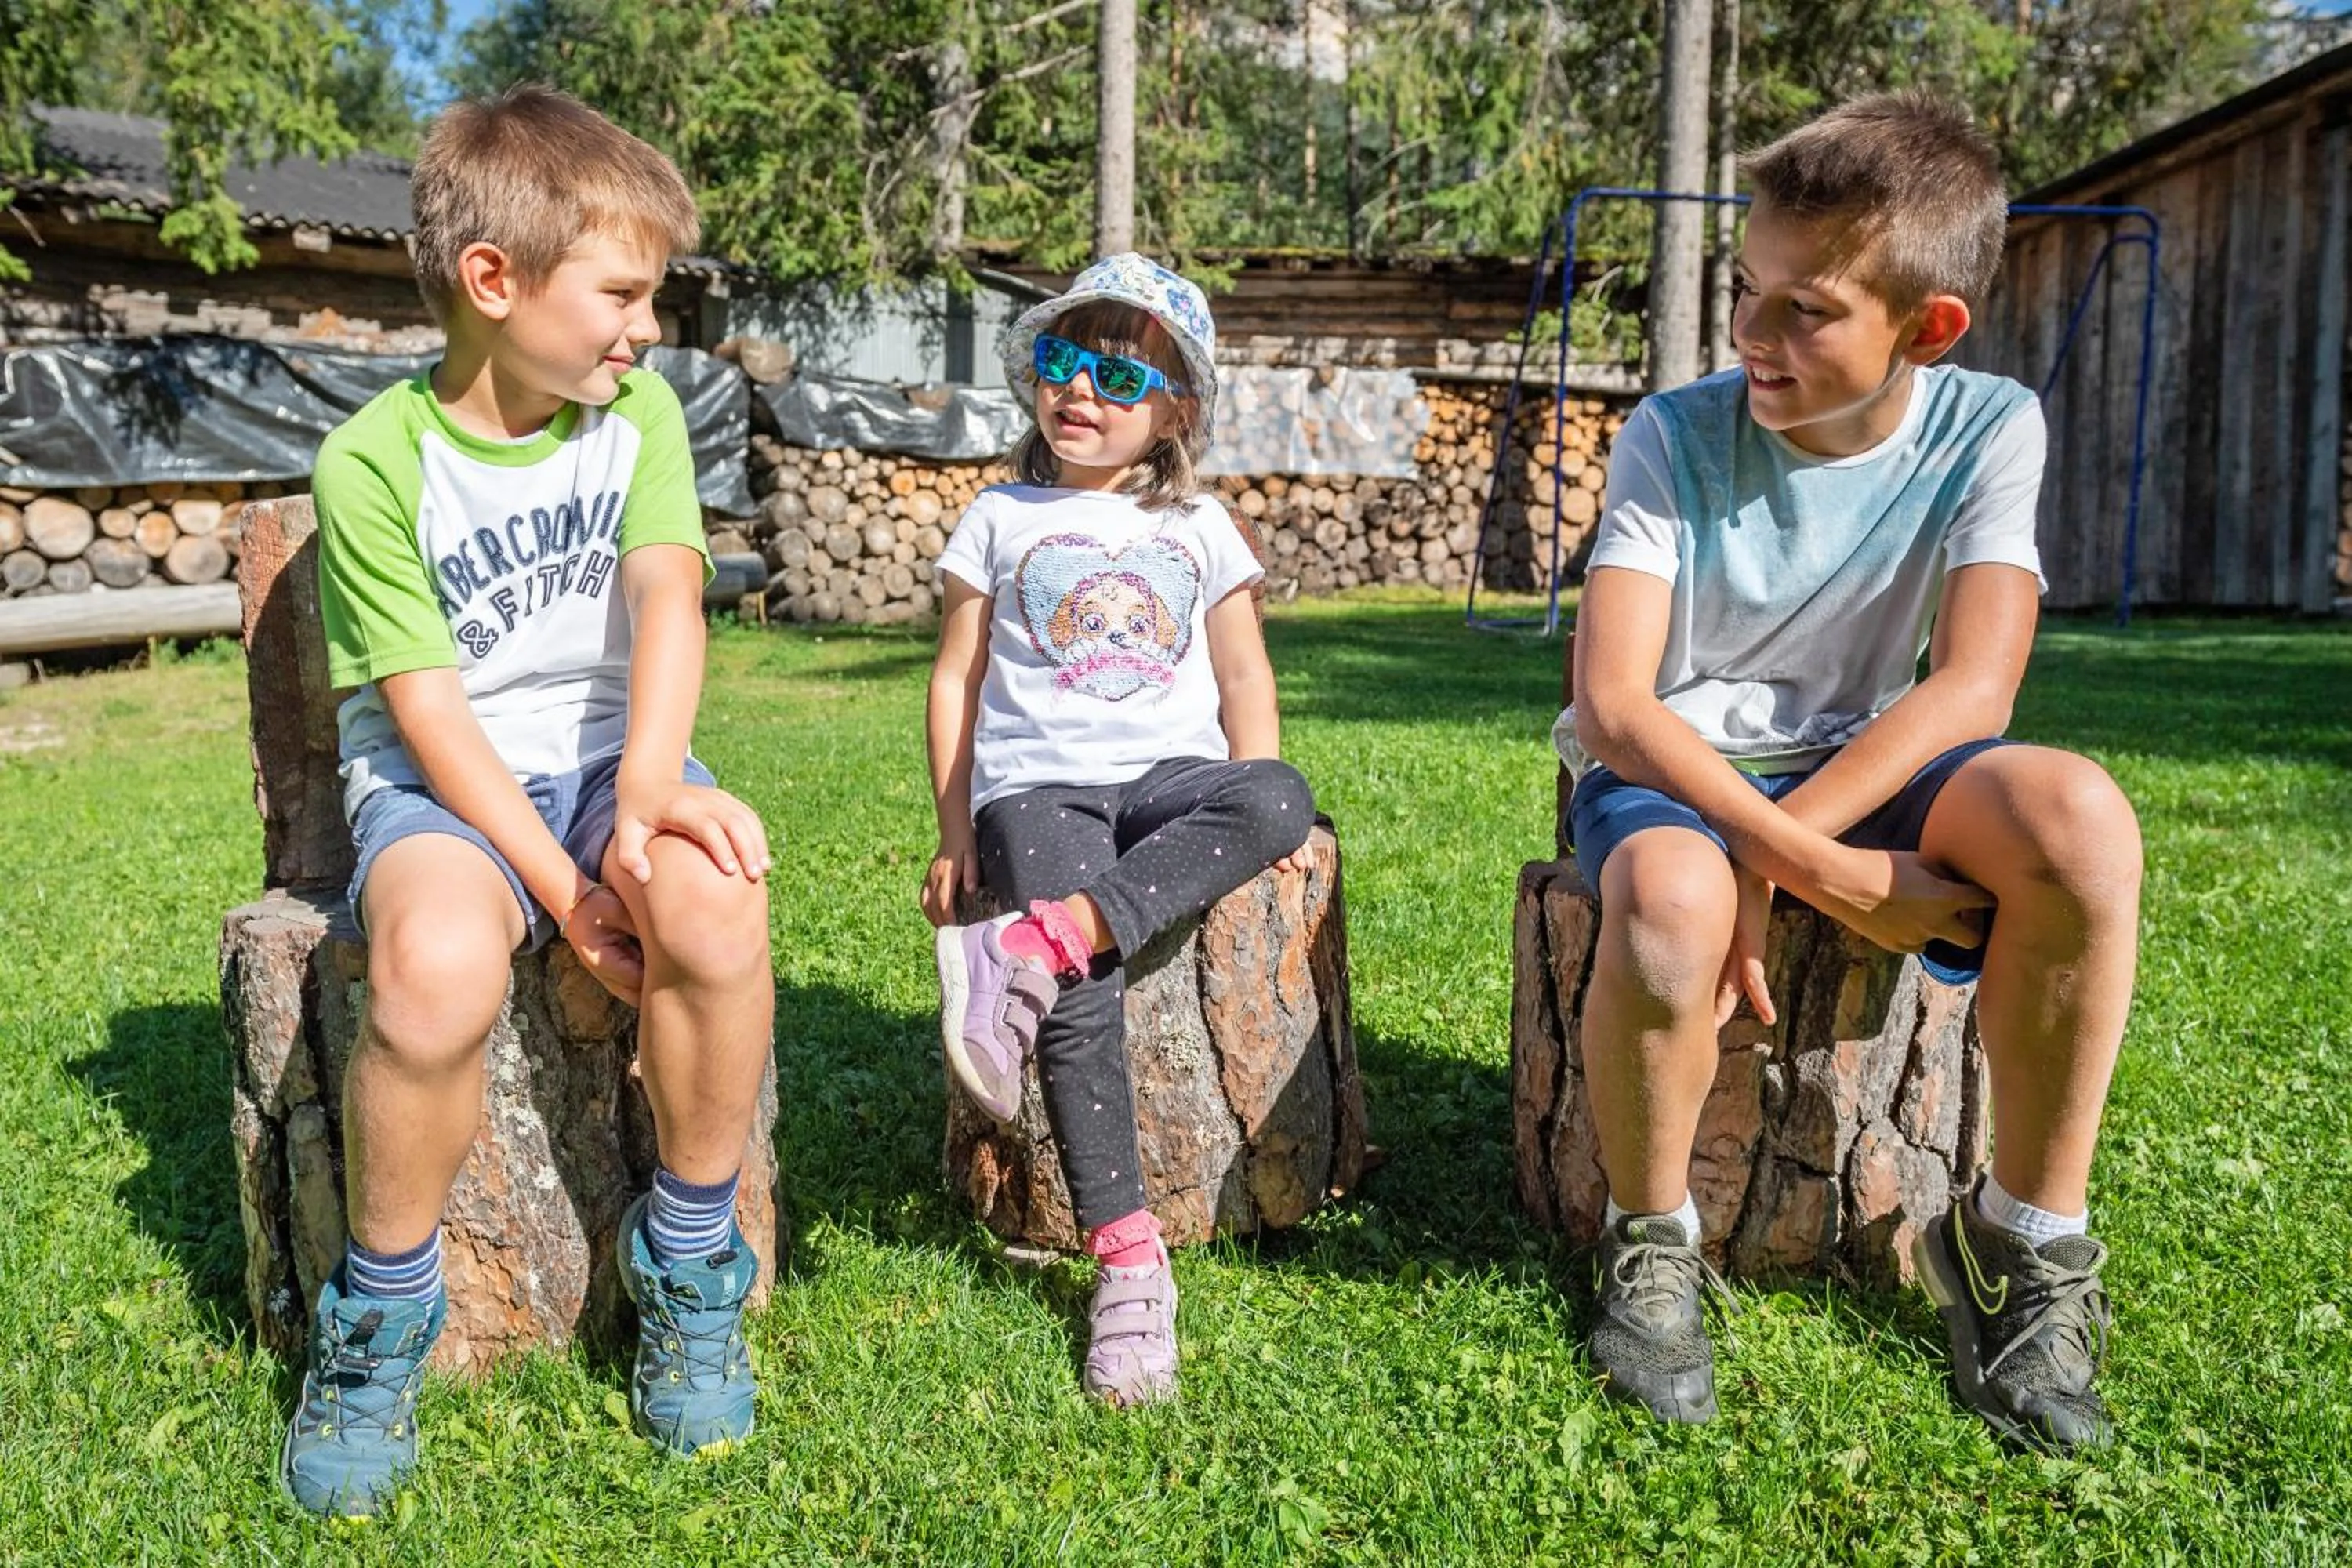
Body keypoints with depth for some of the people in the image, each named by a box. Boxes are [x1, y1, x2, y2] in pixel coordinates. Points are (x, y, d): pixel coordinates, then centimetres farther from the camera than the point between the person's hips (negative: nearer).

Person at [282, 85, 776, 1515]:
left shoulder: (639, 410, 4)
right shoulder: (375, 460, -7)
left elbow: (667, 594, -11)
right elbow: (426, 705, -12)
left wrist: (648, 785, -29)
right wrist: (560, 882, -21)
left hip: (603, 754, 3)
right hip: (440, 783, -2)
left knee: (716, 902, -32)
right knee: (437, 965, -36)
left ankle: (690, 1264, -9)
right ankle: (383, 1314, -8)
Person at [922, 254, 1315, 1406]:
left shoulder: (1199, 528, 16)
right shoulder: (1002, 520, 13)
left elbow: (1244, 677, 16)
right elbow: (956, 678, 13)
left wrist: (1252, 815, 0)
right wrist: (955, 831, 4)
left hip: (1171, 774, 2)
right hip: (1039, 782, -2)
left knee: (1280, 794, -33)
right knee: (1083, 999, -27)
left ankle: (1034, 949, -39)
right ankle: (1127, 1257, -23)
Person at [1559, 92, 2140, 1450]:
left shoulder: (1988, 429, -7)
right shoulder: (1678, 437, -12)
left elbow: (1972, 688, -17)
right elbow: (1613, 705, -20)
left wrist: (1770, 850, -29)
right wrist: (1826, 876, -30)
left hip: (1858, 764, 2)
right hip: (1668, 771, -2)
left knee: (2077, 816, -29)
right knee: (1671, 906, -38)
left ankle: (2031, 1233, -8)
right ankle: (1653, 1240, -7)